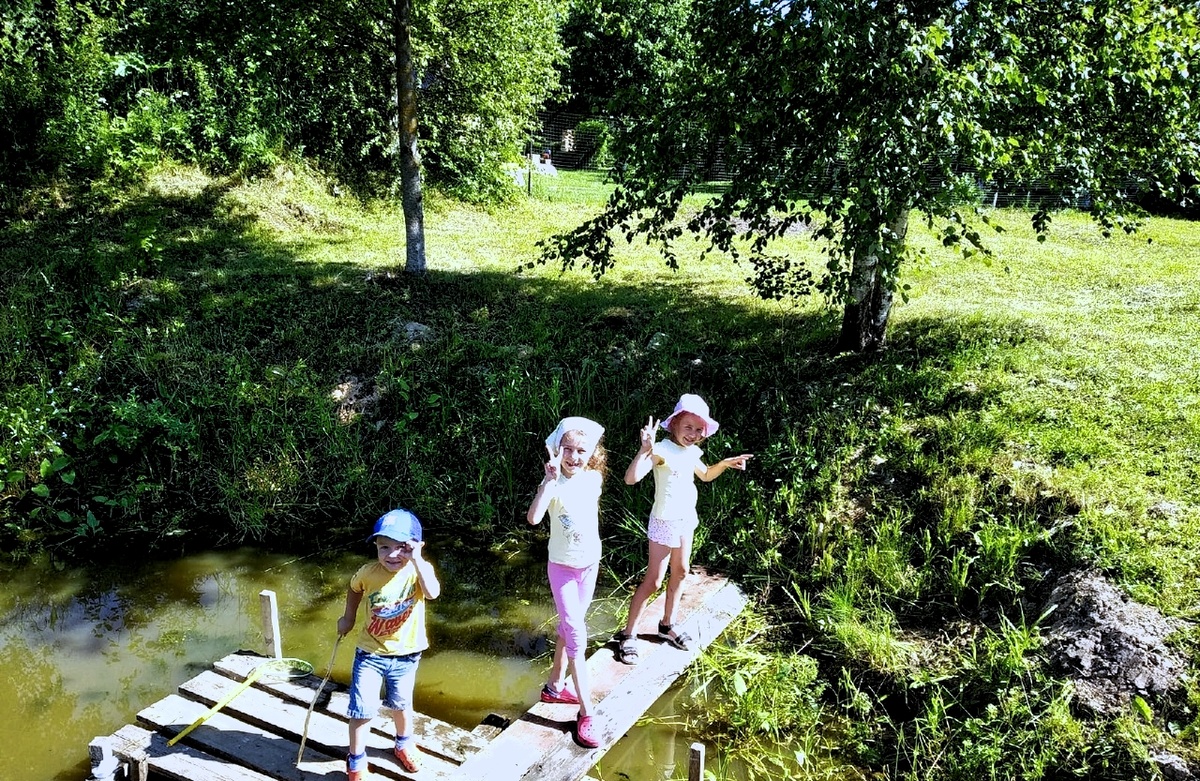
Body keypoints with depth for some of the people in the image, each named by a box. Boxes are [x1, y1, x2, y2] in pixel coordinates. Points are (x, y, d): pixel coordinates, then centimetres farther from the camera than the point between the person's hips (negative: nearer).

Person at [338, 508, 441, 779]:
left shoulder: (419, 570, -22)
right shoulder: (368, 572, -16)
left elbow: (433, 593, -44)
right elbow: (354, 589, 9)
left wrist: (416, 559, -46)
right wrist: (348, 617, 10)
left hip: (405, 653, 0)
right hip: (370, 652, 0)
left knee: (401, 704, 21)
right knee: (361, 709, -1)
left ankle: (404, 744, 49)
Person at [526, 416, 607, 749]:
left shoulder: (594, 478, -8)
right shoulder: (554, 483, -24)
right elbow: (533, 518, -41)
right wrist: (549, 480, -47)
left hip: (590, 564, 6)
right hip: (562, 567, -5)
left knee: (570, 627, 19)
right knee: (577, 634, -8)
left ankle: (555, 686, 37)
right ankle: (585, 712, 0)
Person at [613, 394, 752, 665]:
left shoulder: (691, 452, 1)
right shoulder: (662, 450, -23)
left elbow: (706, 475, 23)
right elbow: (631, 478, -36)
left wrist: (725, 463, 7)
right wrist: (645, 449, -50)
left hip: (687, 519, 8)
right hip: (665, 522, -8)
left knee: (681, 572, 18)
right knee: (653, 581, -3)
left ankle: (667, 626, 36)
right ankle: (627, 635, 9)